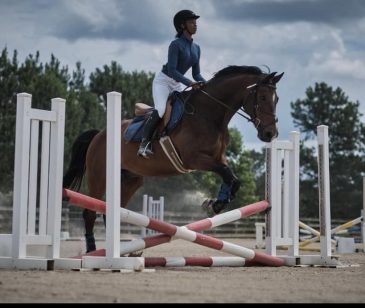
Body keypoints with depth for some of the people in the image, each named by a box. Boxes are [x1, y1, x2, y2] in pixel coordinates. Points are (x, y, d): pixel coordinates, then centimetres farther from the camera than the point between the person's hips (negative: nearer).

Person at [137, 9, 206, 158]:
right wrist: (190, 83, -33)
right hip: (163, 80, -8)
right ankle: (145, 141, -17)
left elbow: (196, 74, 9)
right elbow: (172, 70, -24)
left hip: (178, 84, 8)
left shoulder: (196, 48, 6)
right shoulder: (176, 44, -17)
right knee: (160, 110, -28)